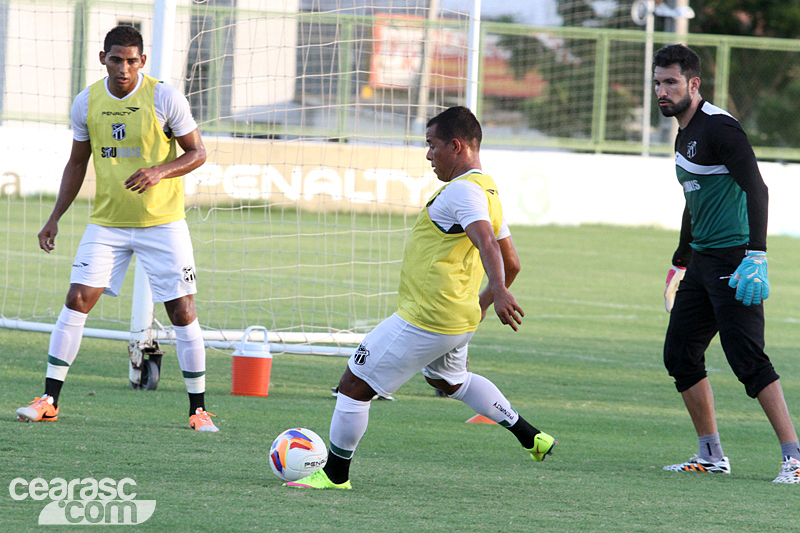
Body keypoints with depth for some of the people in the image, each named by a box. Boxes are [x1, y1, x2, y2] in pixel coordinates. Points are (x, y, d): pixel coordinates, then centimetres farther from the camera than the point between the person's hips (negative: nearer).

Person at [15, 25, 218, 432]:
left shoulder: (165, 99, -11)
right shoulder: (86, 103, 0)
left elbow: (197, 153, -5)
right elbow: (77, 163, 12)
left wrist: (160, 171, -24)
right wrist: (55, 218, 8)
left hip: (162, 221, -3)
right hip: (106, 222, 3)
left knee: (182, 311, -5)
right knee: (77, 299, -8)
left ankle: (198, 409, 5)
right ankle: (49, 401, -2)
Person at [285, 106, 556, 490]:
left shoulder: (463, 190, -19)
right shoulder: (488, 192, 11)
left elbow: (487, 242, -37)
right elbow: (511, 263, 19)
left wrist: (499, 291, -51)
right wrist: (482, 302, 31)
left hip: (425, 322, -10)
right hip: (459, 320, 10)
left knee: (354, 385, -1)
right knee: (449, 380, 37)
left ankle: (334, 473, 7)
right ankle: (530, 437, 36)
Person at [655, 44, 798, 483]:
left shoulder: (719, 128, -13)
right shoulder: (684, 136, 17)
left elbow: (756, 189, -21)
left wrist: (756, 256, -28)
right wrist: (681, 261, 33)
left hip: (733, 260, -10)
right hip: (703, 261, 10)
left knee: (747, 359, -14)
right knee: (680, 355, 8)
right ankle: (711, 456, 16)